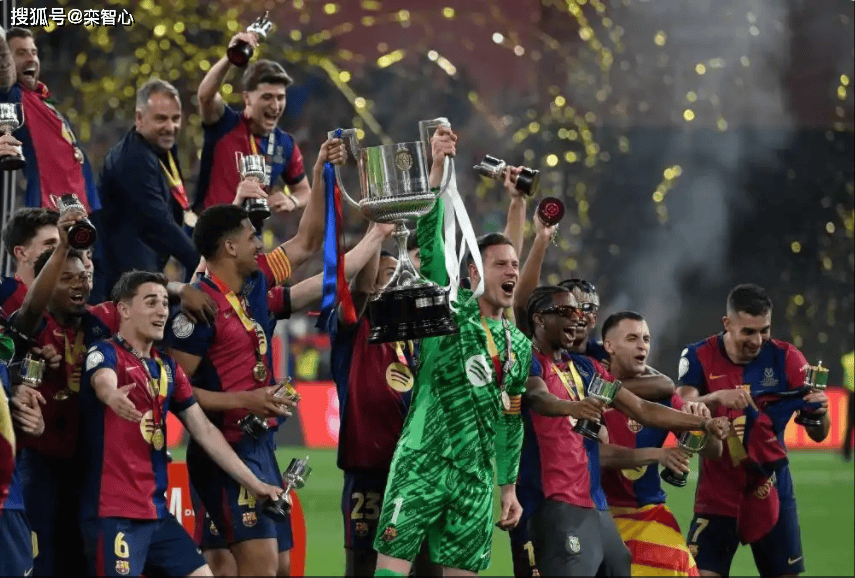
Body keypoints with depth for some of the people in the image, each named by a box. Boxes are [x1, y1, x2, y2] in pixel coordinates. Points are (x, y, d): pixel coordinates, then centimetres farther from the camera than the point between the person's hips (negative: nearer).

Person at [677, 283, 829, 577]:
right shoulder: (699, 357, -7)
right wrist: (717, 398, -41)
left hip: (771, 493, 1)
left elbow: (818, 434, -6)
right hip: (717, 494, -1)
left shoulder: (786, 360, -6)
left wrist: (819, 413, -29)